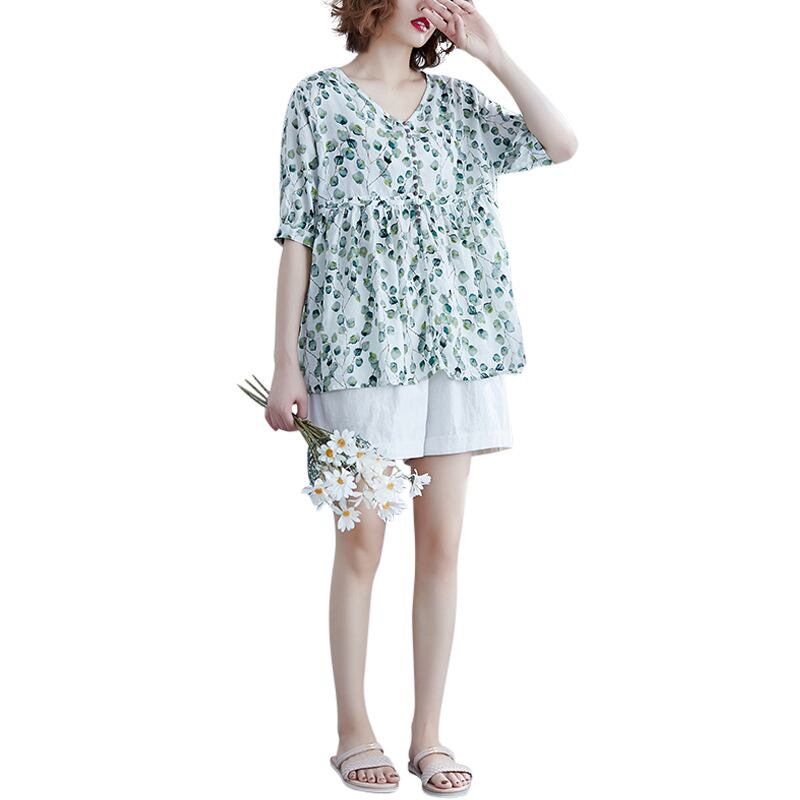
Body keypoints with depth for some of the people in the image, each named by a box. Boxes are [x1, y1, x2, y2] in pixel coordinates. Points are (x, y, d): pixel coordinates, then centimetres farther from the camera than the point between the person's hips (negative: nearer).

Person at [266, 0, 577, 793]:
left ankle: (428, 734, 14)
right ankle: (353, 731, 15)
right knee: (362, 541, 1)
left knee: (441, 541, 4)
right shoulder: (320, 96, 2)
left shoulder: (456, 101, 12)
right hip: (358, 346, -3)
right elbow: (296, 232, -1)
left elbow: (560, 145, 1)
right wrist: (285, 361, -6)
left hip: (456, 342, 4)